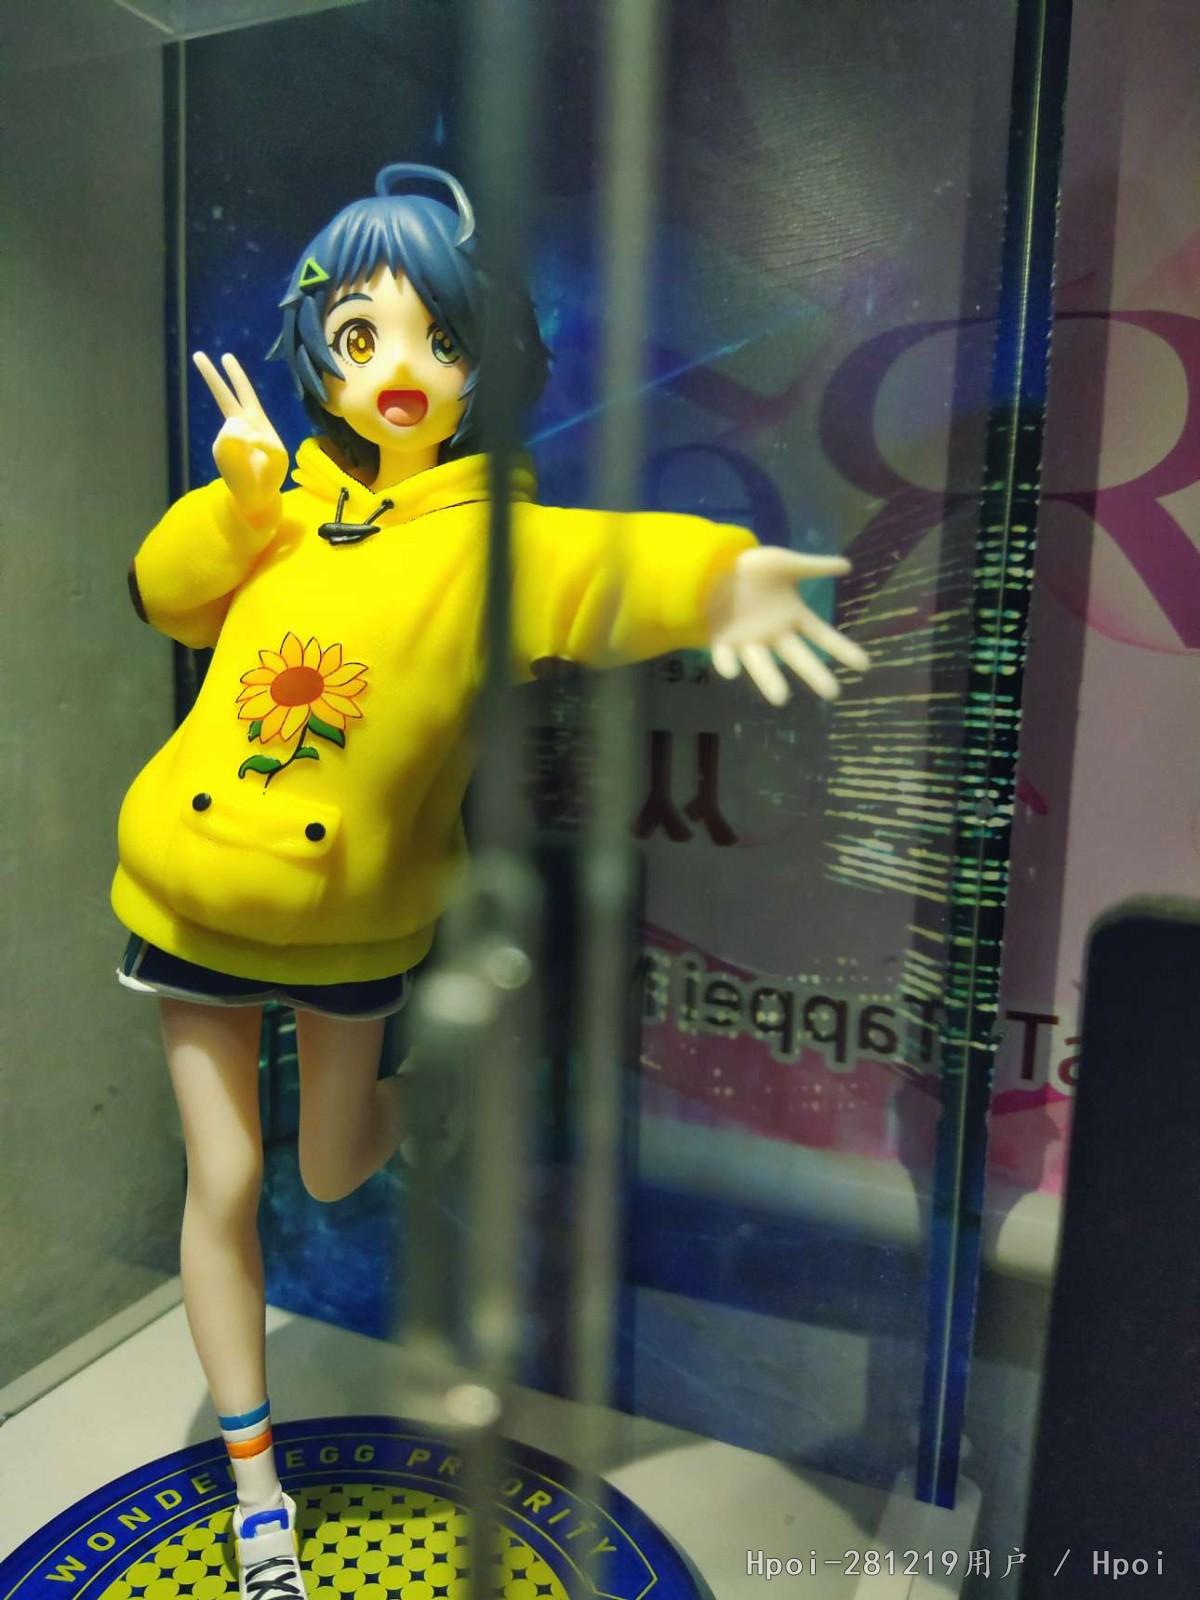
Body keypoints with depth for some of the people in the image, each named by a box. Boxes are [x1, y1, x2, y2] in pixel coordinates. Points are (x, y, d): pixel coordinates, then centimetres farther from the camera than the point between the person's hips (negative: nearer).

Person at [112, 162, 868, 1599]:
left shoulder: (487, 534, -19)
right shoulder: (290, 498, -5)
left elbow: (596, 573, -40)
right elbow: (160, 594, -3)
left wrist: (710, 578, -61)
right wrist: (239, 502, -20)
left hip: (354, 924, -3)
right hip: (191, 898, 3)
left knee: (332, 1171, 16)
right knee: (224, 1185, 10)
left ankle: (415, 1090, 56)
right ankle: (255, 1484, 34)